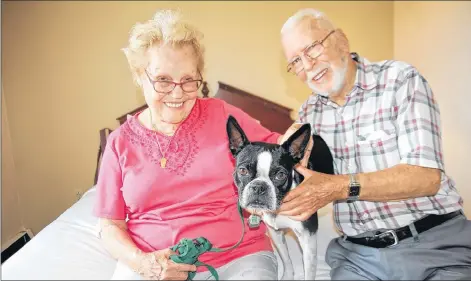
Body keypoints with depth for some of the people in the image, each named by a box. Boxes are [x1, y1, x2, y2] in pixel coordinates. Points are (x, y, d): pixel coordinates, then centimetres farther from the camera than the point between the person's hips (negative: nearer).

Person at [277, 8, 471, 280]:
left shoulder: (400, 79, -7)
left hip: (435, 244, -3)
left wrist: (341, 186, -26)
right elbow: (300, 182, 9)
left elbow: (426, 176, -16)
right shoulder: (308, 113, 7)